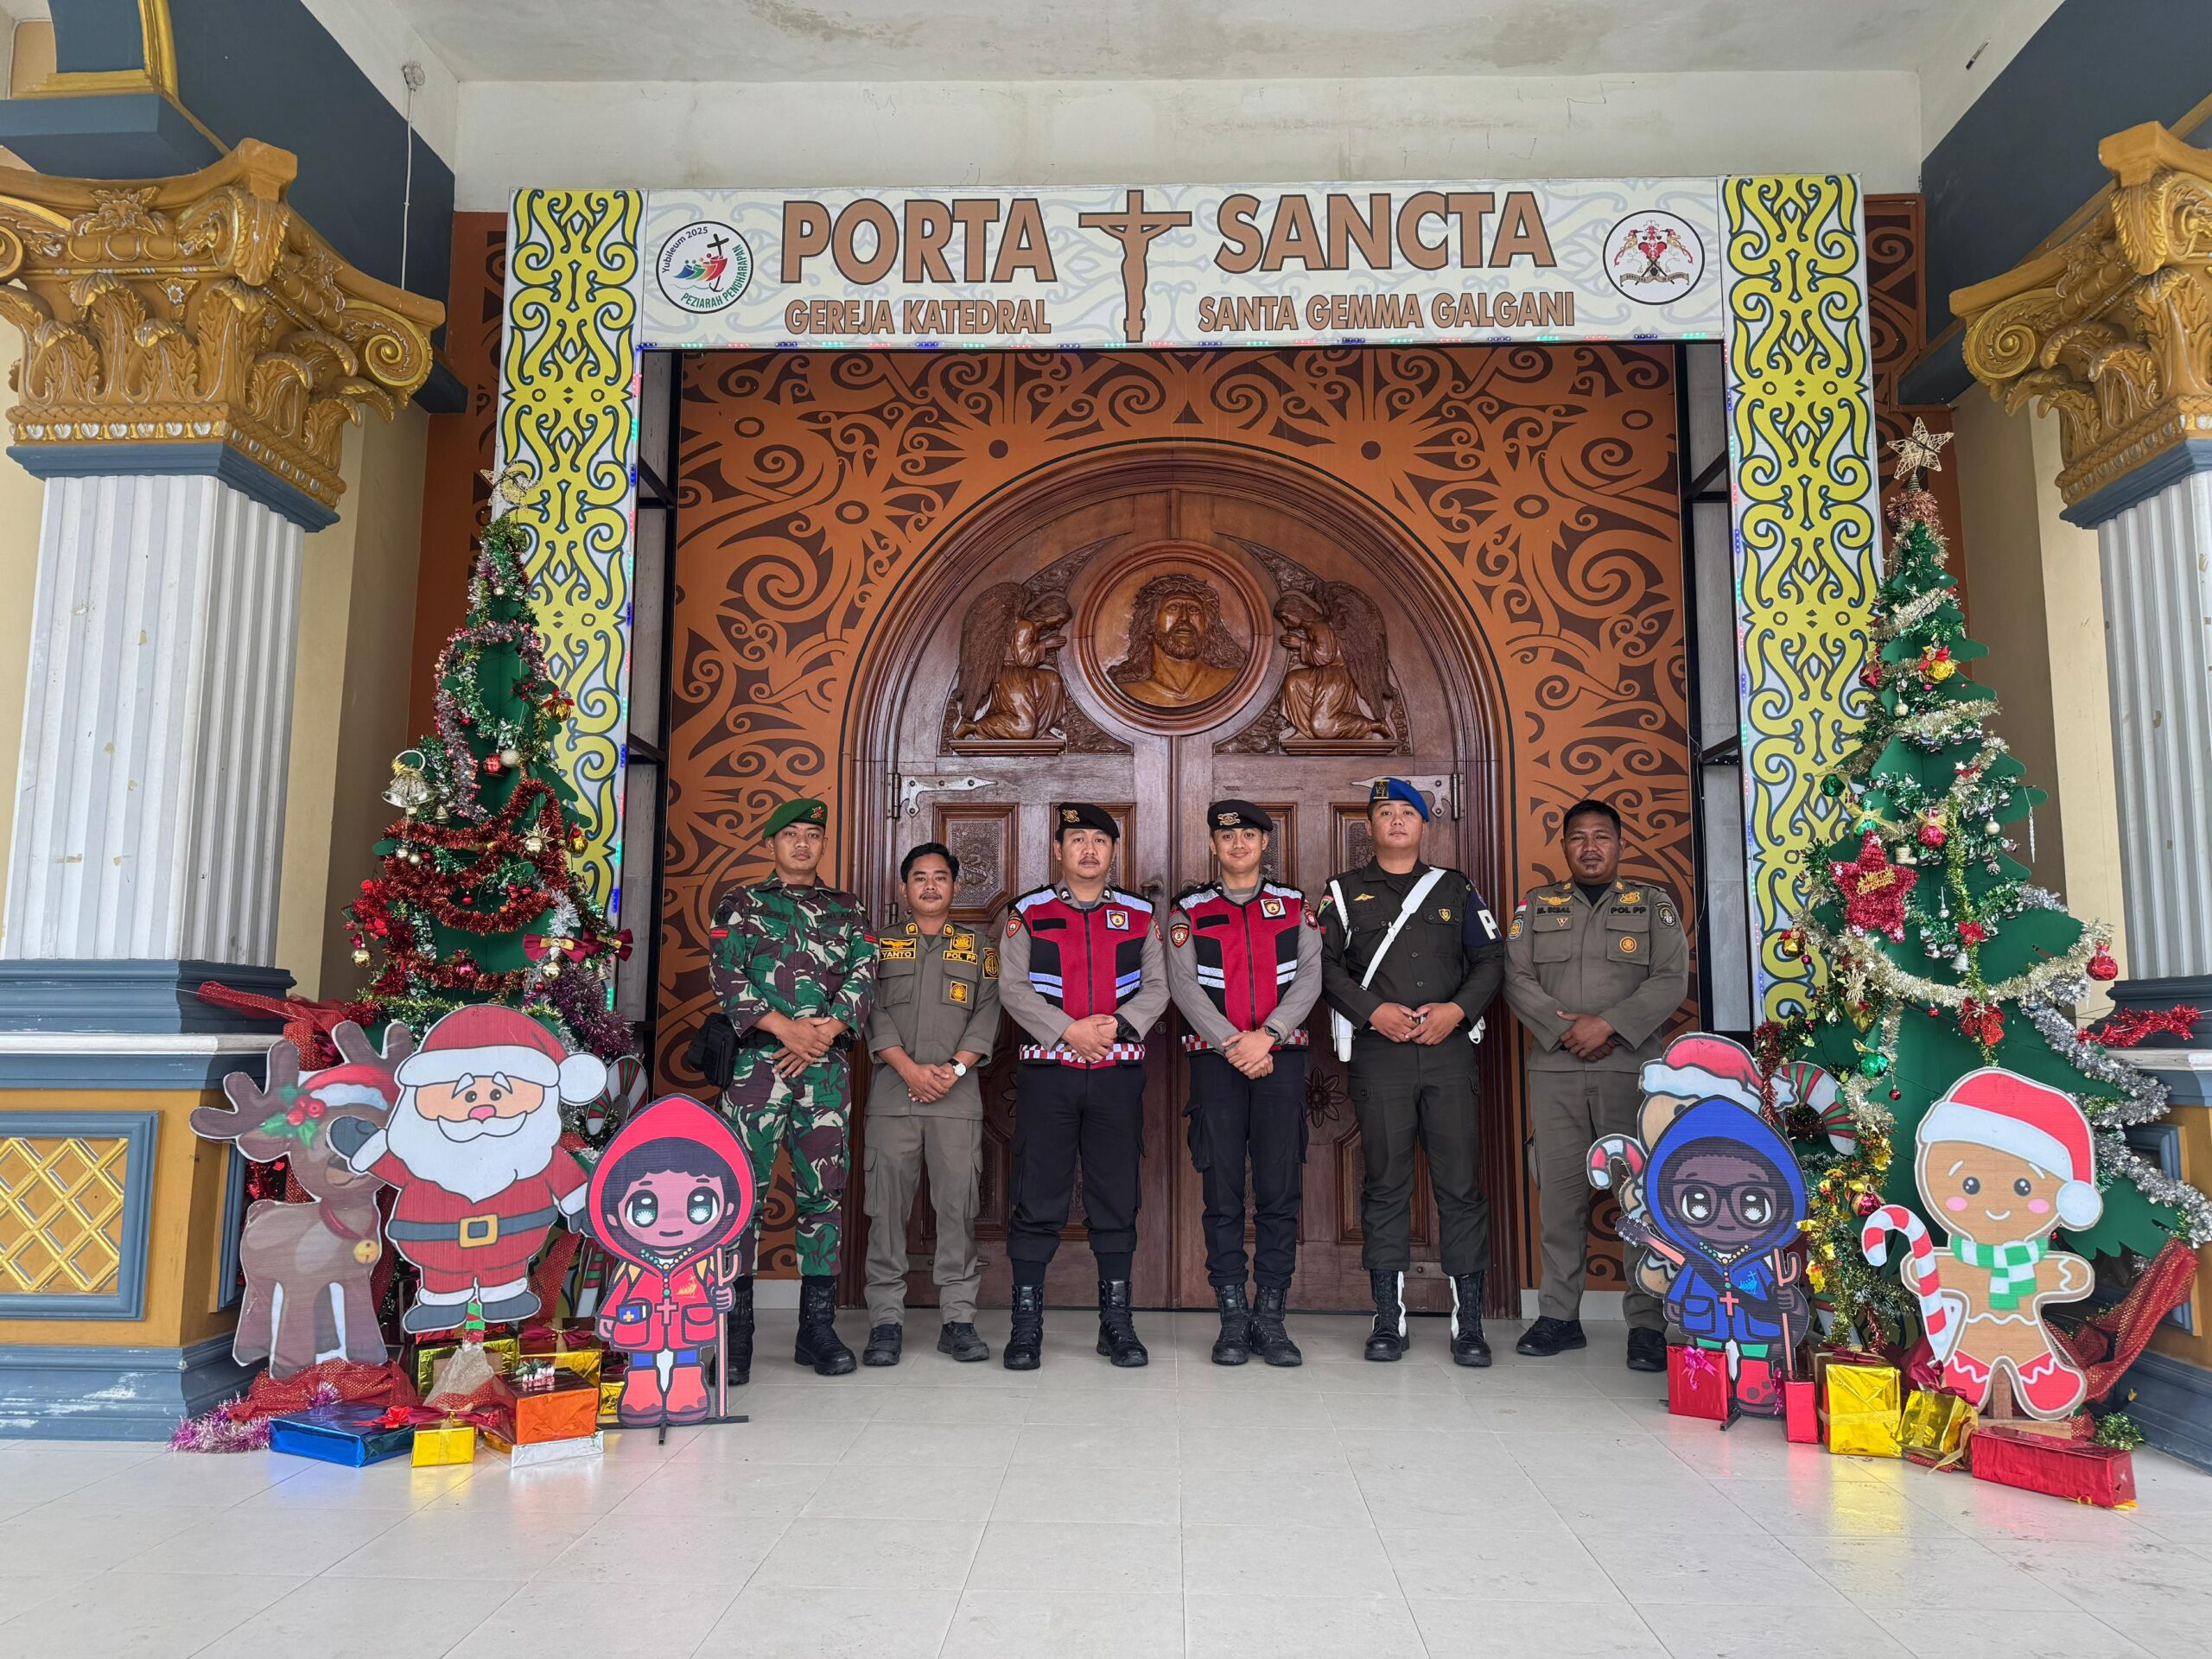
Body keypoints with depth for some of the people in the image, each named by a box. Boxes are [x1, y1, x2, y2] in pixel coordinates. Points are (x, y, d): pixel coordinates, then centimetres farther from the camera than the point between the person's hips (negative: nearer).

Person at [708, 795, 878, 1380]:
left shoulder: (847, 910, 17)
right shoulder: (740, 905, 11)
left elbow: (863, 976, 6)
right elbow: (727, 976, -2)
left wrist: (824, 1031, -10)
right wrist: (785, 1028, -14)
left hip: (825, 1068, 3)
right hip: (756, 1062, -2)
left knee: (824, 1193, 4)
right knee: (744, 1191, -5)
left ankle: (818, 1328, 12)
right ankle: (735, 1332, 2)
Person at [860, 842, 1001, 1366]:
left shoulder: (978, 949, 14)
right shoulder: (882, 946, 13)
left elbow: (987, 1013, 5)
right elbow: (873, 1012, 3)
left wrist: (953, 1069, -9)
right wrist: (910, 1069, -10)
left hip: (958, 1092, 0)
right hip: (893, 1091, 0)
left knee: (958, 1204, -1)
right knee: (887, 1205, -1)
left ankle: (958, 1320, 5)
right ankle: (886, 1321, 6)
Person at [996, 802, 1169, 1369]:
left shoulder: (1139, 915, 11)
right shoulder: (1028, 913, 6)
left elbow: (1158, 987, 6)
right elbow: (1012, 988, -2)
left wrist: (1117, 1025, -12)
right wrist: (1070, 1030, -13)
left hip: (1119, 1073, 2)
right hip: (1047, 1072, -1)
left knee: (1117, 1199, 6)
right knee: (1038, 1200, 0)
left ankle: (1116, 1321, 17)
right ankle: (1027, 1323, 10)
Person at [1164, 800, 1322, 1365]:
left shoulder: (1295, 906, 11)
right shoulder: (1189, 911, 8)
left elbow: (1309, 979, 1)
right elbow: (1183, 986, -2)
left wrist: (1266, 1036, -12)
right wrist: (1234, 1044, -12)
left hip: (1281, 1058, 1)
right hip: (1215, 1060, -1)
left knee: (1280, 1191, 0)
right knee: (1223, 1194, 1)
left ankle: (1271, 1317, 9)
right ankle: (1233, 1319, 9)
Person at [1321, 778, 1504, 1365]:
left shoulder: (1455, 889, 16)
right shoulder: (1345, 892, 12)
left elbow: (1490, 959, 11)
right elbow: (1326, 964, 4)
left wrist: (1459, 1009, -5)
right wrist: (1373, 1012, -9)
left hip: (1449, 1049, 1)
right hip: (1378, 1052, -1)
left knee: (1461, 1182, -1)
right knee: (1386, 1184, 1)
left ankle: (1467, 1321, 6)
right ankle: (1388, 1319, 9)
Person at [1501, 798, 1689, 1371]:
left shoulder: (1653, 904, 10)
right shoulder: (1535, 906, 14)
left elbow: (1672, 979, -1)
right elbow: (1516, 979, 5)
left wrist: (1608, 1024, -12)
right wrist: (1565, 1030, -9)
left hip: (1633, 1068, -1)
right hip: (1554, 1070, 1)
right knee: (1560, 1192, 3)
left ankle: (1647, 1324, 5)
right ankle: (1559, 1316, 11)